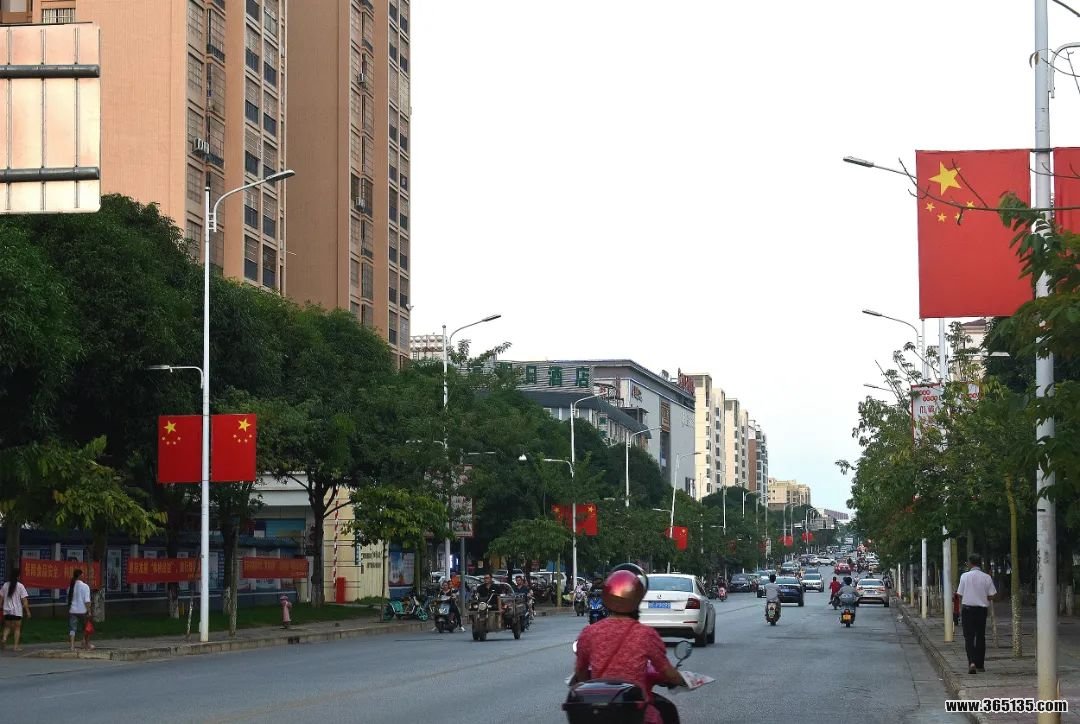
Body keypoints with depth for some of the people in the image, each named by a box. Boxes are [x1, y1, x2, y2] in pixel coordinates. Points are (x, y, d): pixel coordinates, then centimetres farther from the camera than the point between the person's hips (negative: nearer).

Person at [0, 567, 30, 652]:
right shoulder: (20, 586, -9)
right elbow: (24, 600, -10)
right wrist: (27, 611, -4)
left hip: (7, 611, 3)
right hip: (17, 611, -3)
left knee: (7, 627, 17)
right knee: (17, 628, 6)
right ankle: (16, 646, 3)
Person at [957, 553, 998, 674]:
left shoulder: (965, 576, -8)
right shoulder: (987, 577, -4)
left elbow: (960, 595, -5)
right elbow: (993, 595, -2)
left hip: (967, 608, -2)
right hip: (982, 609, 2)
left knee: (969, 637, -2)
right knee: (980, 636, 14)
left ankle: (972, 662, -21)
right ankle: (980, 665, 20)